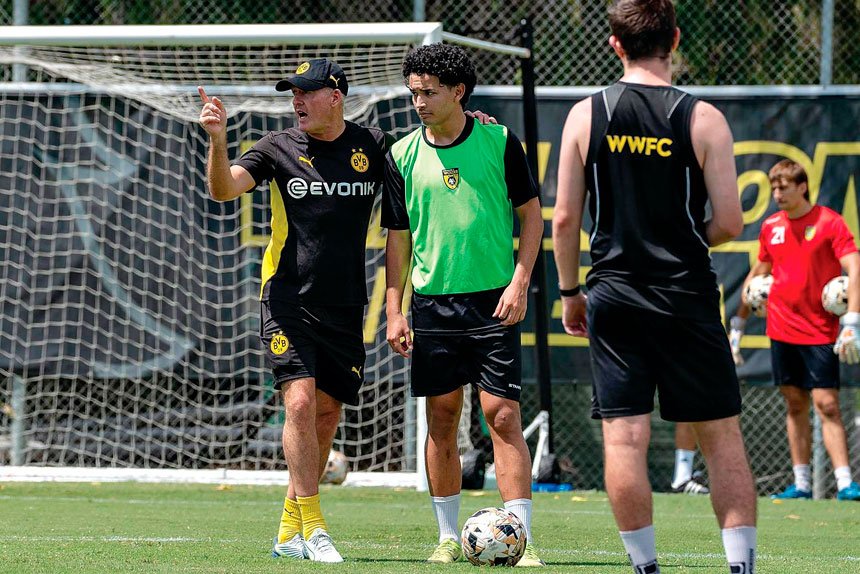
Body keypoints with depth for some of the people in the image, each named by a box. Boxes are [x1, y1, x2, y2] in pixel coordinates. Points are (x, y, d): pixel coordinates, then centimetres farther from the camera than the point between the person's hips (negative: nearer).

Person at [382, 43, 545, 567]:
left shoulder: (499, 142, -1)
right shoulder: (403, 156, 5)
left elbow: (532, 214, 3)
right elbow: (399, 236, 10)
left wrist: (519, 283, -7)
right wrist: (394, 310, 3)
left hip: (493, 301, -3)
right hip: (433, 303, 3)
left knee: (503, 416, -8)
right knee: (441, 419, 6)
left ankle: (521, 539, -9)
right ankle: (450, 538, 16)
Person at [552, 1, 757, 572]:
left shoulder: (586, 116, 0)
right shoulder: (702, 119, -6)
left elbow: (565, 218, 0)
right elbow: (729, 222, -7)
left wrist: (570, 293, 12)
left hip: (614, 297, 1)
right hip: (687, 299, -1)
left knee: (624, 437, 3)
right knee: (722, 435, 5)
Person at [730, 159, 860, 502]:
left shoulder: (829, 222, -7)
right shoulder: (771, 227, 9)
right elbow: (757, 274, 21)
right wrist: (738, 323, 20)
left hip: (820, 331, -5)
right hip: (781, 329, 5)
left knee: (827, 405, -10)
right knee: (795, 405, 6)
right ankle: (801, 484, 9)